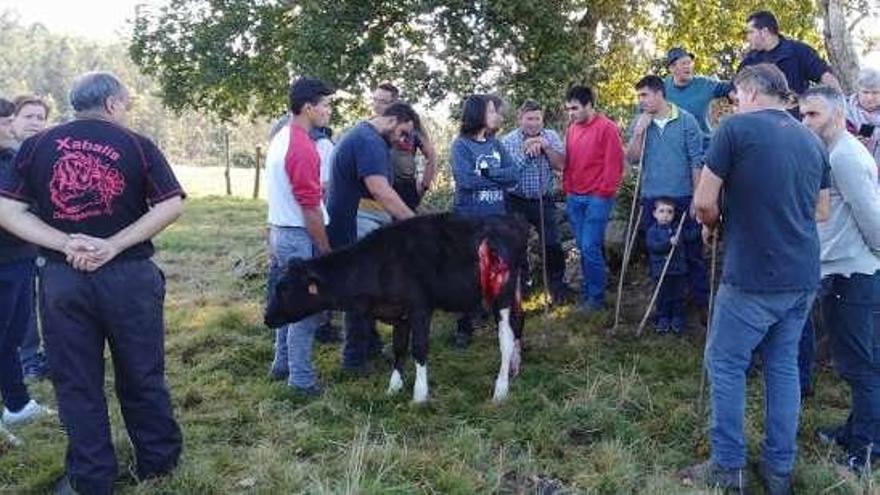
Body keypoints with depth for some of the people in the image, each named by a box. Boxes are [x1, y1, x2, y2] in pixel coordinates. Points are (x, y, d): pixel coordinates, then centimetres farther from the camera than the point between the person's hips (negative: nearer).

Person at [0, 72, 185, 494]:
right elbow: (171, 206, -9)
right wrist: (114, 245, -11)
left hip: (62, 278, 1)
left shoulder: (36, 145, 4)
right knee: (141, 375, 14)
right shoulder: (136, 145, -1)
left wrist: (66, 244, -10)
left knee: (76, 382, 12)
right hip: (129, 275, -1)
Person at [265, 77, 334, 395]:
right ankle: (301, 379, 6)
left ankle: (283, 364, 30)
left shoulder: (281, 139, 10)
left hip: (280, 231, 10)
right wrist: (326, 250, -14)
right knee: (306, 309, -1)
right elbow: (310, 209, -20)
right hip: (300, 237, -10)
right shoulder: (302, 148, -20)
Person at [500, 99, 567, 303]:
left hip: (544, 200, 1)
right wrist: (525, 152, -20)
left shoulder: (551, 136, 2)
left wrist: (546, 147, -17)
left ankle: (556, 286, 21)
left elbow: (561, 165, -4)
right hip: (517, 202, -1)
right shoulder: (508, 141, -5)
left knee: (553, 245, 2)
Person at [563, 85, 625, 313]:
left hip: (597, 198, -6)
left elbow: (614, 164, -11)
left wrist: (604, 192, -11)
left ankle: (596, 297, 4)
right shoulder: (572, 128, 11)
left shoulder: (607, 127, -9)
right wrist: (567, 188, 10)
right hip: (575, 197, 6)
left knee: (590, 247, -8)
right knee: (583, 247, 11)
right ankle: (587, 291, 22)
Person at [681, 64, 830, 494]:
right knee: (783, 365, 15)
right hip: (803, 276, 7)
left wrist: (713, 225, 10)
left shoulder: (736, 128, -9)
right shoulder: (812, 140, 11)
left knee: (725, 365, 5)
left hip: (752, 277, -6)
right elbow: (822, 212, 19)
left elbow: (704, 202, -10)